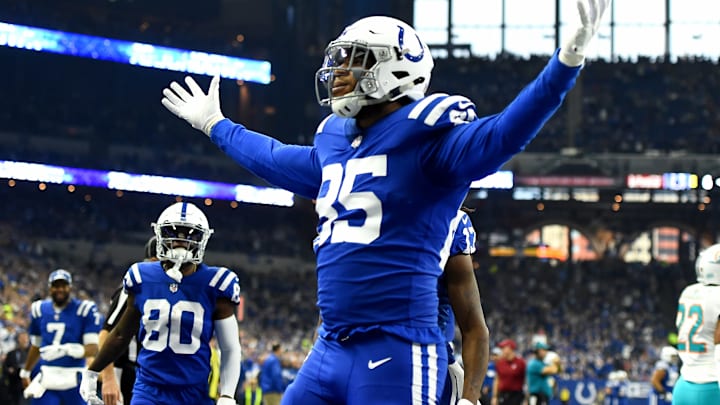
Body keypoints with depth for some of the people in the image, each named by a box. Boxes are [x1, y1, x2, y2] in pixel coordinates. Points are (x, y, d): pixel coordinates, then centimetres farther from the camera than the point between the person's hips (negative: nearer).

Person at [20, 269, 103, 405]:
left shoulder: (85, 310, -5)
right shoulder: (40, 310, 10)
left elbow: (93, 348, -13)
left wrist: (66, 350, -29)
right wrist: (25, 372, 34)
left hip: (74, 379, -3)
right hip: (47, 379, 3)